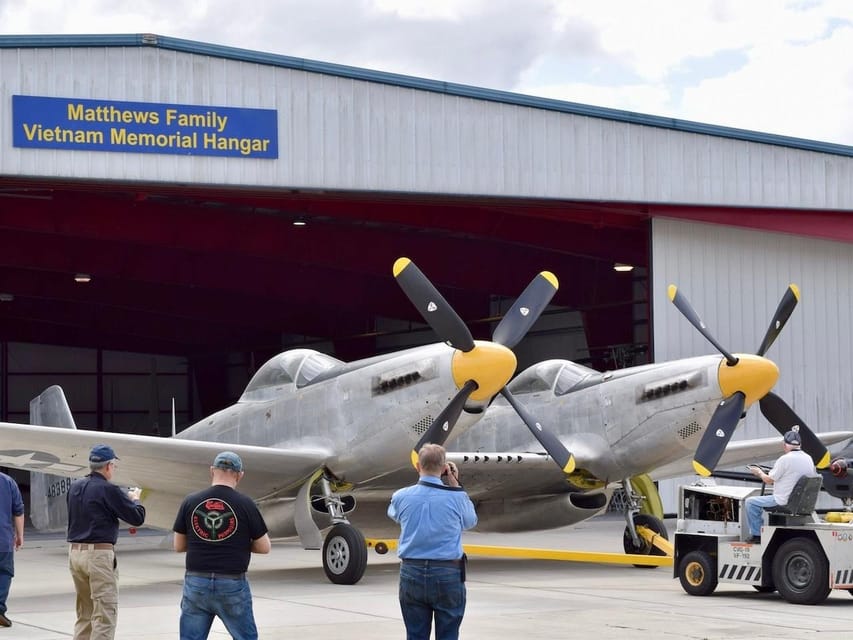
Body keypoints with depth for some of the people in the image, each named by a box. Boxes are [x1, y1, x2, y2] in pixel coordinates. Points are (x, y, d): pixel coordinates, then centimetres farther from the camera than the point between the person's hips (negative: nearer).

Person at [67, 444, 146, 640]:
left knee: (84, 612, 15)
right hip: (99, 553, -8)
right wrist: (134, 499, 13)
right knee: (105, 613, -5)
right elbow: (137, 518, -8)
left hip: (75, 552, 8)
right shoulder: (108, 490, -13)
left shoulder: (75, 487, 9)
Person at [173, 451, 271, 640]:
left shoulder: (190, 502, 0)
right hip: (232, 584, -2)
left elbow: (178, 545, 8)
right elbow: (264, 547, 0)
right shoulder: (245, 504, -7)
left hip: (196, 582, 2)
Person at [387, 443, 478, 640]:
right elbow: (470, 521, 12)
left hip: (411, 573, 2)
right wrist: (456, 485, 13)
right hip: (448, 574, -2)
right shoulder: (456, 497, -10)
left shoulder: (401, 496, -4)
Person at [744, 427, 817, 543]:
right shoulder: (809, 459, 3)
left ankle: (756, 534, 6)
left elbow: (769, 480, -12)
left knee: (750, 502, 5)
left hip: (784, 501, -8)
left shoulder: (785, 459, -19)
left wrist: (759, 472, 8)